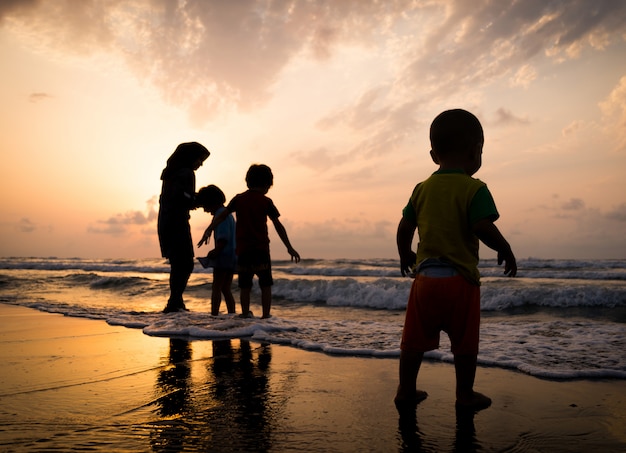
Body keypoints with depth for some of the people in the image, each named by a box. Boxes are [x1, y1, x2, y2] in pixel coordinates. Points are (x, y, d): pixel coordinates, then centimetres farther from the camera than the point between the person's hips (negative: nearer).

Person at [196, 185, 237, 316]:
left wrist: (215, 252, -13)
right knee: (226, 289, 13)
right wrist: (216, 251, 16)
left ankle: (214, 314, -9)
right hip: (232, 257, 9)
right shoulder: (228, 213, 19)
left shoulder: (220, 214, -10)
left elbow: (223, 238, -19)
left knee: (216, 288, -6)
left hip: (223, 256, -9)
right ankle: (232, 315, 13)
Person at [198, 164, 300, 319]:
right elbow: (278, 226, 0)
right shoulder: (266, 201, 0)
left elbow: (222, 215, -1)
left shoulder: (238, 199, 7)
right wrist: (289, 248, 3)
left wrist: (209, 230, 0)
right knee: (265, 285, 5)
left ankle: (245, 314, 11)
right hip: (261, 248, -2)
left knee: (245, 285, 11)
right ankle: (266, 316, 2)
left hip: (242, 249, 3)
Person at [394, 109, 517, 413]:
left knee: (414, 341, 13)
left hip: (425, 276, 4)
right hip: (461, 278, -4)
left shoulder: (422, 189, 6)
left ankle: (406, 391, 24)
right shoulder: (474, 189, -9)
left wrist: (405, 255, 23)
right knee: (464, 343, 13)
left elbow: (404, 228, 7)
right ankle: (465, 395, 26)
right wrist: (505, 250, -1)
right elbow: (483, 227, -18)